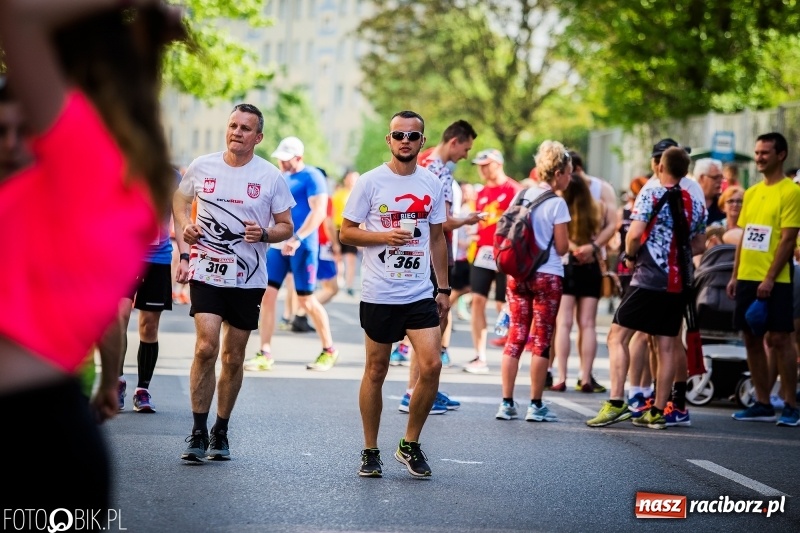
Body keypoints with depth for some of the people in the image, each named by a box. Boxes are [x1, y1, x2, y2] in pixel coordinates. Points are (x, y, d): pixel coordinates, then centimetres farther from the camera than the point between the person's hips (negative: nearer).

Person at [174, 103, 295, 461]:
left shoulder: (270, 177, -1)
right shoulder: (202, 167, 1)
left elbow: (286, 226, 4)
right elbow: (180, 200, 18)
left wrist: (264, 234, -17)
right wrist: (184, 226, -2)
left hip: (248, 279, 1)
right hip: (206, 272, -1)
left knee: (233, 357, 8)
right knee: (206, 347, -15)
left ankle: (221, 432, 22)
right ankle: (198, 432, -6)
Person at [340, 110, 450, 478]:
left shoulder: (432, 185, 8)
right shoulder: (370, 182, -2)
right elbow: (346, 232, 0)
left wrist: (444, 288, 13)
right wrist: (384, 236, -16)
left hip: (420, 294, 3)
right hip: (378, 295, -3)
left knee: (431, 366, -9)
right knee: (376, 371, 5)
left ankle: (410, 446, 8)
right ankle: (370, 451, 18)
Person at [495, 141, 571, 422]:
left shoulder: (521, 195, 6)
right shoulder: (556, 203, -11)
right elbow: (561, 247, -10)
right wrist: (566, 240, 10)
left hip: (518, 274, 5)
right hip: (547, 276, -5)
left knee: (515, 337, 8)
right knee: (542, 341, 2)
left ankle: (507, 403, 7)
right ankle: (536, 405, 5)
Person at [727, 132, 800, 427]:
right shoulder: (751, 193, 14)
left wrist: (770, 278, -17)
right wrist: (735, 275, 11)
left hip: (774, 281, -7)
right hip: (748, 278, 7)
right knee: (752, 339, 8)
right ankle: (762, 404, 15)